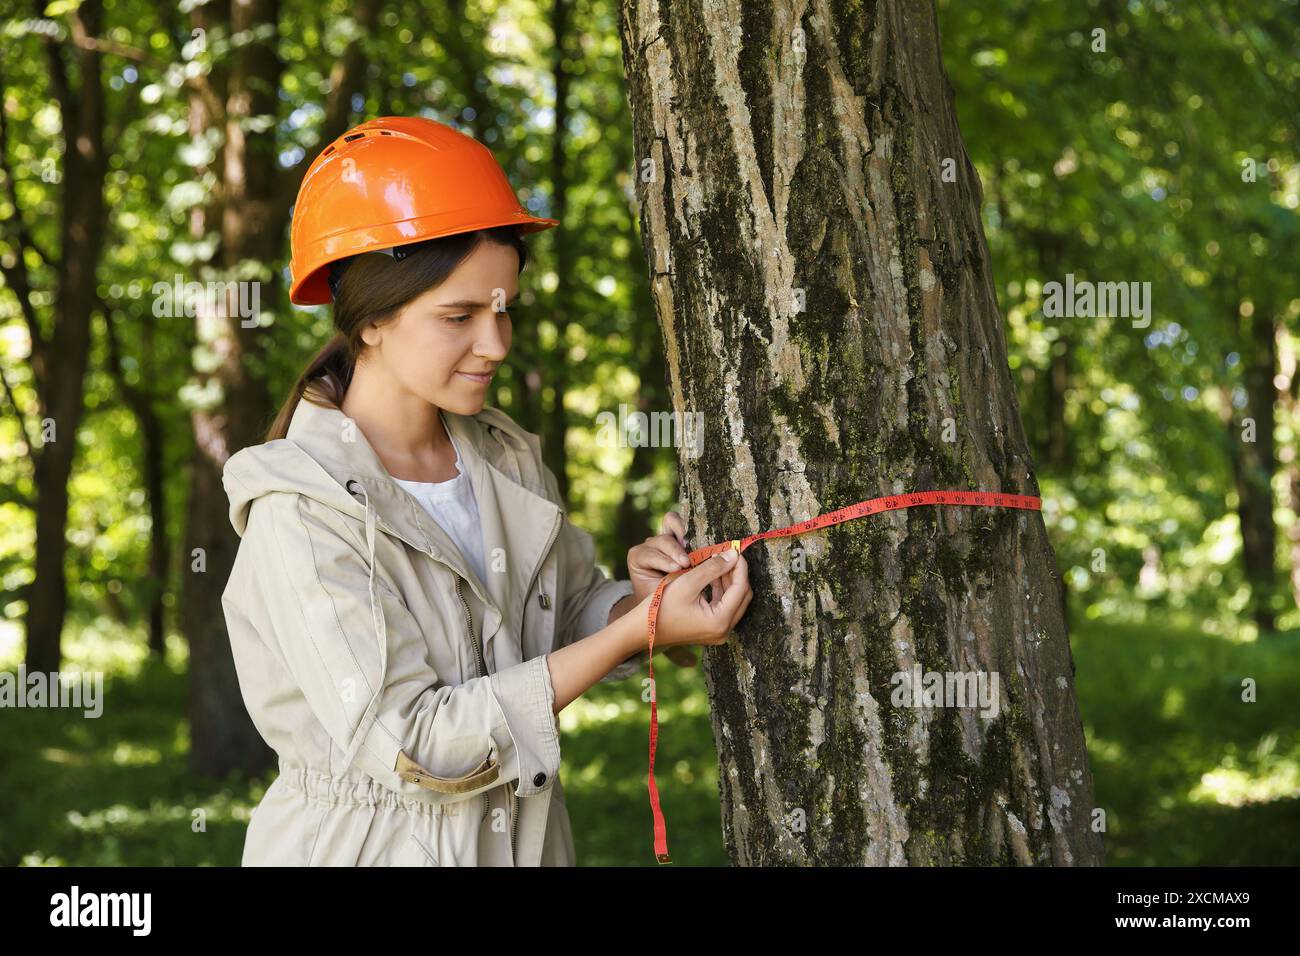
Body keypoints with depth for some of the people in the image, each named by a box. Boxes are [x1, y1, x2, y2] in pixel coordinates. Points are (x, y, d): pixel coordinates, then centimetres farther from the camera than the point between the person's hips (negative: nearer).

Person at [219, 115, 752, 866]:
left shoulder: (509, 459, -1)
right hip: (372, 843, -6)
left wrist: (634, 597, -13)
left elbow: (571, 615, 10)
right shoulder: (300, 511, -20)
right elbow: (408, 743, -25)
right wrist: (640, 631, -25)